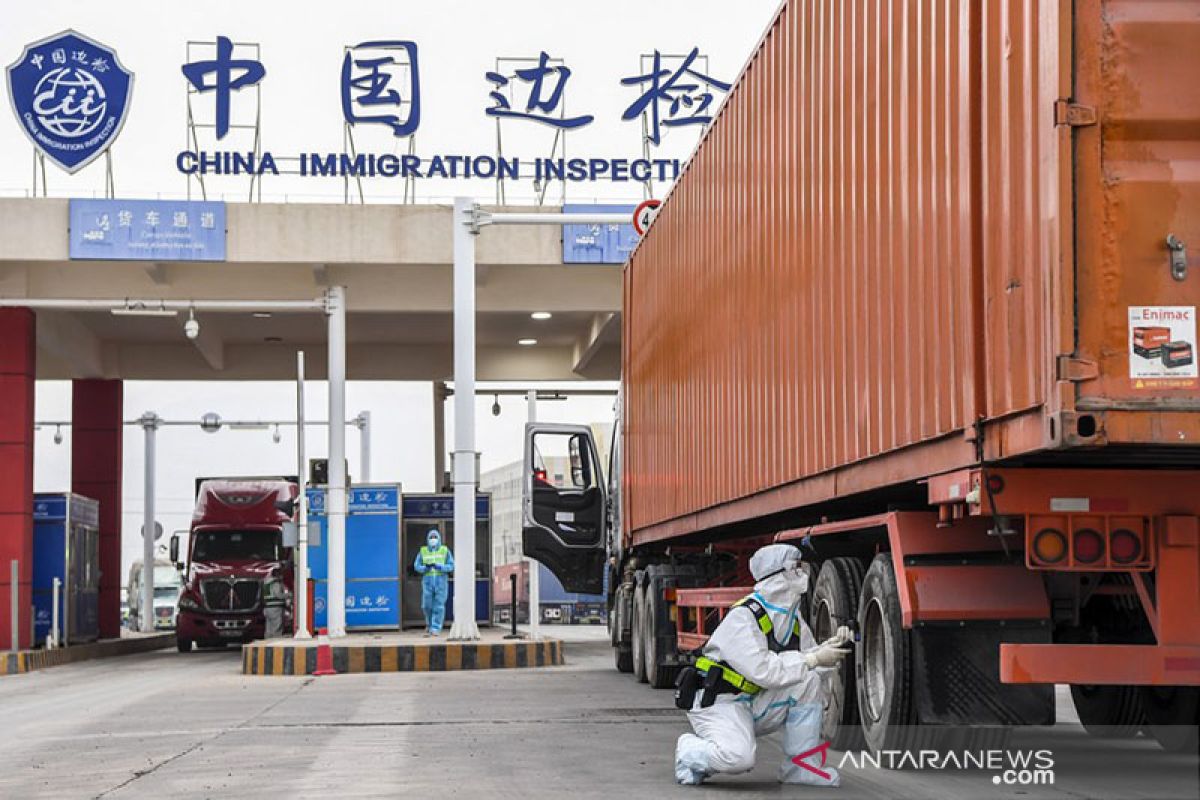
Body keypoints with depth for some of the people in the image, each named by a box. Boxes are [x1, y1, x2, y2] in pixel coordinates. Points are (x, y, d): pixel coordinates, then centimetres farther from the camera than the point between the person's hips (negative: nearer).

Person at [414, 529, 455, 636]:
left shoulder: (445, 550, 2)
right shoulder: (423, 551, 5)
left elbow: (451, 566, -3)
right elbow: (417, 566, 4)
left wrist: (439, 567, -19)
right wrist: (425, 568, -17)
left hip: (441, 581, -1)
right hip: (428, 581, 1)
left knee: (439, 606, -6)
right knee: (427, 605, -1)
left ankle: (435, 629, -3)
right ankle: (429, 622, 27)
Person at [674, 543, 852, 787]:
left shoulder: (792, 617, 5)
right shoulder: (742, 617, -22)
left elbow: (808, 654, 14)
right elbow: (763, 671, -30)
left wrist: (830, 646, -7)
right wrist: (814, 660, -23)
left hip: (755, 704, 8)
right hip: (719, 703, -8)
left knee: (810, 680, -9)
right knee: (739, 757, -34)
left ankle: (800, 766, -1)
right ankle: (690, 752, 0)